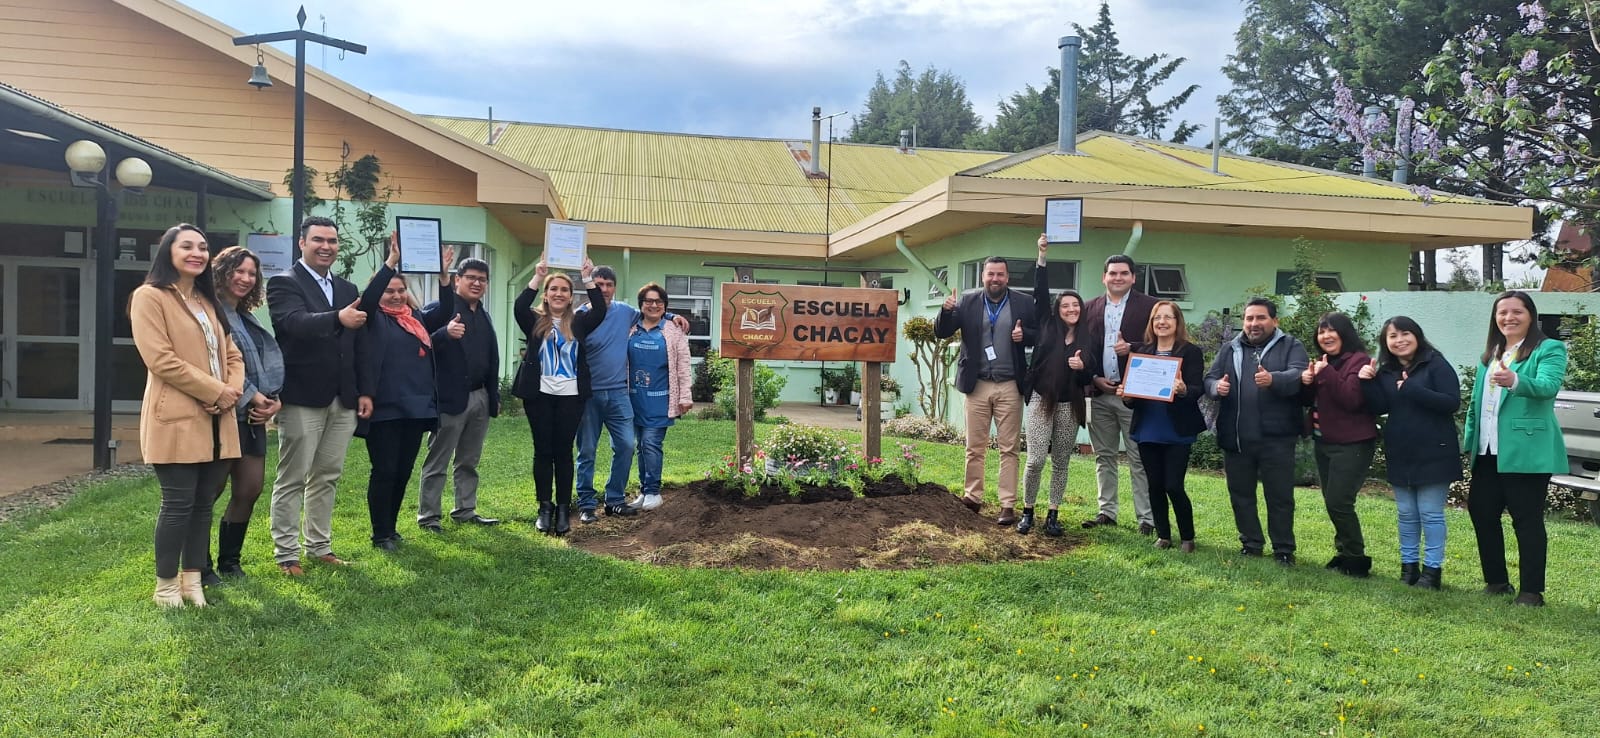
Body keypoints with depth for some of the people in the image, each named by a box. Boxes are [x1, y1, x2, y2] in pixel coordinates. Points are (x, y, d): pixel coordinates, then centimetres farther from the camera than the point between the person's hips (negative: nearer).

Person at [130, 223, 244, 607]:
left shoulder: (208, 301, 19)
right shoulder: (149, 296, -5)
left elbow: (231, 353, 16)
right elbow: (160, 358, -15)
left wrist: (233, 391, -4)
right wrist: (216, 391, -15)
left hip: (216, 420, 7)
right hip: (176, 419, -7)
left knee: (204, 502, 10)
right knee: (178, 504, -3)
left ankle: (192, 579, 19)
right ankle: (166, 586, 10)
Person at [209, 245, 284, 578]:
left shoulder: (247, 318, 18)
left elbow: (268, 363, 14)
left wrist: (274, 399, -2)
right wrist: (252, 397, -15)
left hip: (252, 414, 8)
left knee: (250, 488, 7)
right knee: (211, 489, 0)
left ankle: (229, 561, 19)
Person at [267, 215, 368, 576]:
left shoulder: (348, 290, 14)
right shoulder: (284, 284, -5)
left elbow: (360, 345, 15)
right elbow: (296, 322, -26)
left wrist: (366, 391, 9)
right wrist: (338, 318, -44)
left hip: (342, 399, 6)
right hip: (302, 398, -6)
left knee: (327, 477, 13)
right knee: (292, 479, 2)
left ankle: (319, 545, 23)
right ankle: (286, 553, 9)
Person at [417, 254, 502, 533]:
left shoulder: (484, 316, 15)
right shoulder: (439, 309, -7)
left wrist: (494, 397, 13)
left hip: (480, 398, 7)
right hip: (450, 398, -7)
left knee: (469, 462, 15)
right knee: (437, 462, 3)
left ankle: (465, 510, 24)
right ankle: (427, 515, 10)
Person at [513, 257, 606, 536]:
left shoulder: (578, 322, 8)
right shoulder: (535, 321, 4)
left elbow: (600, 311, -8)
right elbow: (519, 308, -15)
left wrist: (588, 279, -14)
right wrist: (537, 278, -20)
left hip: (570, 396, 0)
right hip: (540, 394, 0)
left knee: (563, 451, 3)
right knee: (543, 451, 4)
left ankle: (563, 509, 8)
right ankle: (545, 508, 12)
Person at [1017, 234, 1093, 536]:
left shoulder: (1087, 340, 8)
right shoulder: (1047, 327, 4)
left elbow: (1090, 376, 8)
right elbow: (1040, 293, -3)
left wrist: (1082, 368, -15)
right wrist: (1042, 257, -8)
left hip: (1070, 406, 2)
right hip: (1041, 401, -2)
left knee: (1061, 463, 6)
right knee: (1036, 460, -7)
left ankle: (1053, 515, 15)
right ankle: (1027, 512, 8)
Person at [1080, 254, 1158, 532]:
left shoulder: (1149, 306, 0)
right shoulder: (1090, 308, 11)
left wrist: (1132, 349, -18)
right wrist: (1094, 378, -3)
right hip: (1099, 392, 4)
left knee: (1139, 458, -2)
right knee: (1104, 456, 11)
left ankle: (1146, 517, 3)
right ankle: (1107, 512, 19)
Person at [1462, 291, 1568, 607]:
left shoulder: (1549, 349, -6)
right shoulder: (1490, 354, 17)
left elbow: (1549, 385, -25)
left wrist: (1514, 381, -43)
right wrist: (1470, 439, 15)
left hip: (1526, 451, -8)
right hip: (1488, 451, 8)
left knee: (1527, 518, -3)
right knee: (1480, 510, 11)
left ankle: (1532, 591, 6)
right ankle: (1496, 581, 25)